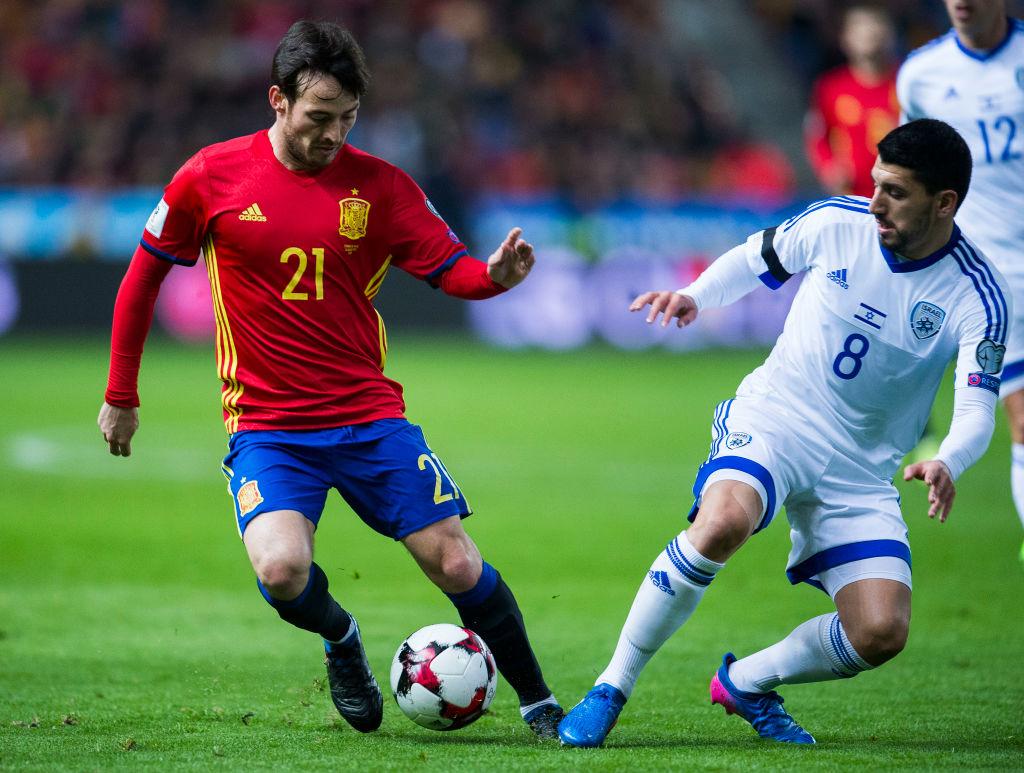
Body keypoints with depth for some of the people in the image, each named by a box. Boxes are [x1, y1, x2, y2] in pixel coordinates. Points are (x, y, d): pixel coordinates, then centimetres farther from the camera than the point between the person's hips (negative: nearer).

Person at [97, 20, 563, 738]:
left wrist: (494, 274, -27)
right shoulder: (212, 178, -3)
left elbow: (451, 268, -3)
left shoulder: (380, 185, -1)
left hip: (370, 417, 1)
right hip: (267, 426, -1)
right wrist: (121, 395, 11)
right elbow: (145, 273, 8)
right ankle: (341, 639, 11)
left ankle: (540, 704, 16)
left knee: (456, 564, -4)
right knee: (282, 570, -25)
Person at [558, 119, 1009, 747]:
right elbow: (754, 259, 12)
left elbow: (977, 410, -21)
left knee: (881, 634, -14)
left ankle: (745, 683, 16)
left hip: (861, 470, 1)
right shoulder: (836, 223, -7)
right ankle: (611, 689, -21)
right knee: (722, 524, -35)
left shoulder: (977, 296, -13)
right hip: (771, 421, -1)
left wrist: (947, 465, -43)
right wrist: (694, 295, -8)